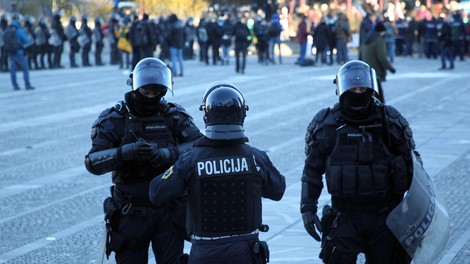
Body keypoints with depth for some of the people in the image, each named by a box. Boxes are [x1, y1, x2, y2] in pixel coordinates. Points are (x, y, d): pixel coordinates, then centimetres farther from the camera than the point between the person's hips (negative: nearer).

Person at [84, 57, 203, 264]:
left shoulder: (174, 116, -1)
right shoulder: (115, 119, -6)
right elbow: (93, 162, -15)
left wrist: (166, 154, -30)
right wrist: (127, 152, -32)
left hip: (169, 210, 1)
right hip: (132, 213, 0)